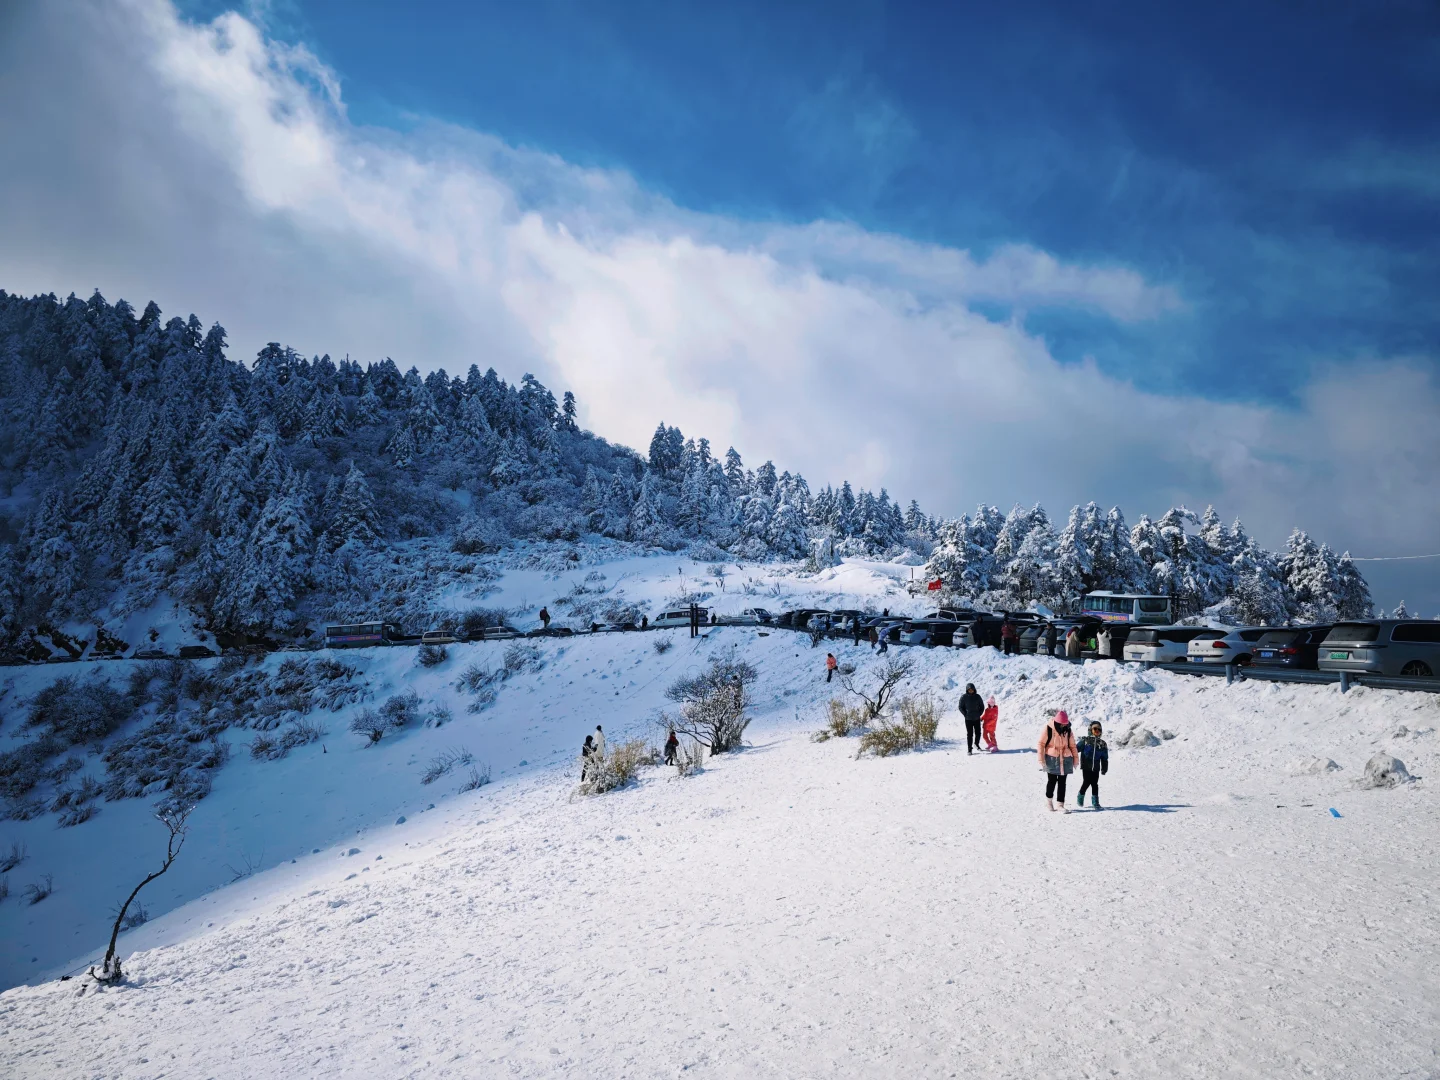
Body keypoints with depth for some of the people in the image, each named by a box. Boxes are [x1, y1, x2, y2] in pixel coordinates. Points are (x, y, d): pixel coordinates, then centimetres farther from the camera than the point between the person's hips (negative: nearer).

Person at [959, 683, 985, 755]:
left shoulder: (977, 697, 1)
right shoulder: (964, 697, -6)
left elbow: (982, 706, 10)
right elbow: (961, 707, 0)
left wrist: (979, 714, 2)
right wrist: (966, 715, -6)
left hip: (977, 718, 3)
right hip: (968, 719, -3)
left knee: (978, 733, 9)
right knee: (969, 734, -4)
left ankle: (976, 744, 35)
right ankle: (969, 749, 1)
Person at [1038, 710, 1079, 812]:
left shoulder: (1068, 730, 1)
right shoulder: (1048, 729, -11)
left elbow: (1072, 745, 11)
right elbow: (1041, 744, -7)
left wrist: (1075, 758, 11)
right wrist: (1041, 759, -10)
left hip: (1065, 760, 3)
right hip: (1052, 759, -3)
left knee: (1062, 782, 4)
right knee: (1052, 781, 3)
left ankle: (1060, 804, 10)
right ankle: (1049, 799, 26)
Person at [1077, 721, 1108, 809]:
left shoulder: (1102, 743, 10)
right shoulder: (1085, 741, 0)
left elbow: (1104, 758, 14)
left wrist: (1104, 769, 11)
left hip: (1096, 768, 3)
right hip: (1086, 767, -3)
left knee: (1095, 784, 1)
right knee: (1086, 783, -5)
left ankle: (1095, 801, 11)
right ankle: (1080, 799, 16)